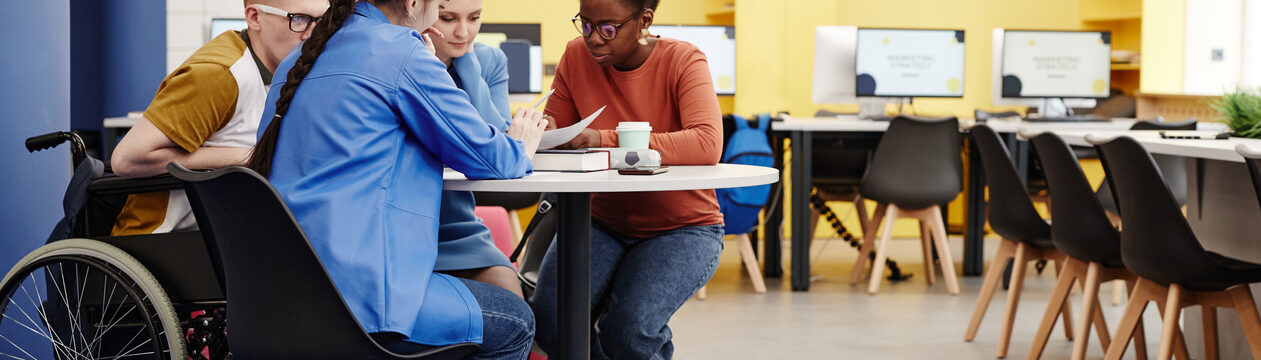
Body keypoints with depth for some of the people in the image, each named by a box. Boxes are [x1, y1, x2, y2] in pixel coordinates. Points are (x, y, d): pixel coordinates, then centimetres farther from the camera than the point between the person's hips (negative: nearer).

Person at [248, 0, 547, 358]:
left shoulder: (299, 58, 17)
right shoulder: (402, 52, -8)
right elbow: (487, 157, -3)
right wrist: (521, 149, 22)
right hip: (353, 288, -10)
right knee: (516, 322, 8)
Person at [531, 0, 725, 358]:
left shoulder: (684, 60, -15)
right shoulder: (577, 56, -3)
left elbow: (707, 145, -32)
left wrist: (606, 140, -38)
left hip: (682, 227, -3)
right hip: (602, 220, 4)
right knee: (549, 320, -22)